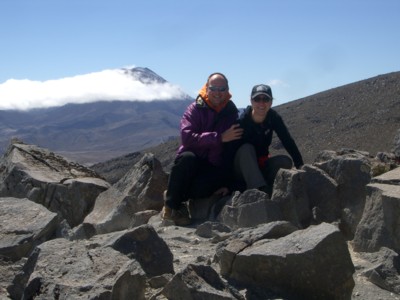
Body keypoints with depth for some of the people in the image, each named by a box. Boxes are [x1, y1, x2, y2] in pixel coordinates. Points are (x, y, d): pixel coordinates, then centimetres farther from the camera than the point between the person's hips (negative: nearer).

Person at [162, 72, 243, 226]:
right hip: (191, 162, -1)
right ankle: (171, 205, -20)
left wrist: (226, 182, -5)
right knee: (187, 157, -36)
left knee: (203, 187, -33)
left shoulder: (232, 114, 3)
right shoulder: (195, 109, -5)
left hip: (214, 168, 1)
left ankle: (174, 196, -4)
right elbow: (187, 137, -22)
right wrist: (220, 137, -27)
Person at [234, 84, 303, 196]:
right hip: (242, 169, -4)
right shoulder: (243, 120, -22)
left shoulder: (274, 118, -9)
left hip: (262, 166, 4)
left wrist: (300, 165, -22)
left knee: (286, 161, -20)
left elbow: (288, 141, -10)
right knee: (246, 149, -33)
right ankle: (259, 189, -42)